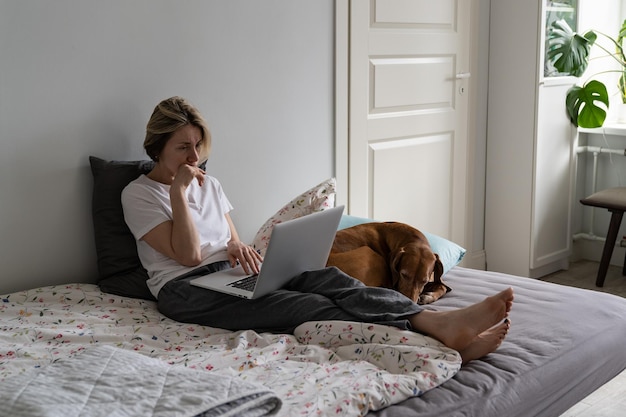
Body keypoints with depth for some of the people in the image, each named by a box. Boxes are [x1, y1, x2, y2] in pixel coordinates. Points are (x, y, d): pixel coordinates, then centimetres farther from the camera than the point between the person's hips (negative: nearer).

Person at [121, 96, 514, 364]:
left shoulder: (209, 184, 20)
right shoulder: (138, 194, 0)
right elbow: (188, 255, -10)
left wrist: (239, 248, -4)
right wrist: (177, 192, -13)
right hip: (188, 290, -7)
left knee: (328, 279, -23)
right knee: (305, 305, -31)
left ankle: (442, 322, -42)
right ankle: (443, 348, -46)